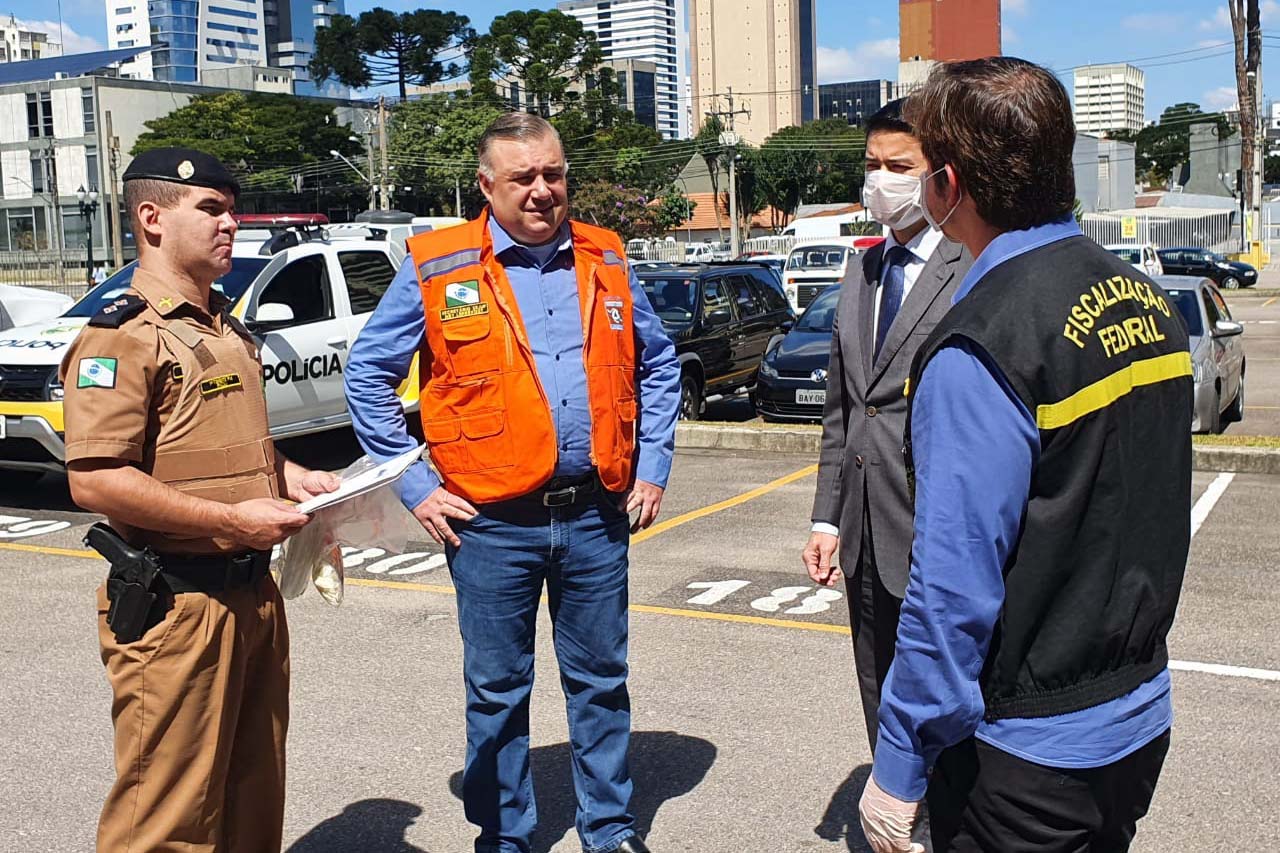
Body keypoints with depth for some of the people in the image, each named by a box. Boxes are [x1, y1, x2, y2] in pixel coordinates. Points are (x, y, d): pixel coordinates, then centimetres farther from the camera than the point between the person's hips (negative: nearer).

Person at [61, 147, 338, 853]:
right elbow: (94, 480, -22)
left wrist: (289, 477, 9)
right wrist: (232, 520, -22)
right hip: (172, 606, -9)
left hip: (254, 594, 9)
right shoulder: (123, 334, -13)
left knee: (255, 789, 19)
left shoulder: (228, 328, 16)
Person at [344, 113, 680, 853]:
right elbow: (368, 375, 1)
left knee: (602, 681, 13)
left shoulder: (606, 261, 6)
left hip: (597, 513, 3)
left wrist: (653, 466, 8)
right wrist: (415, 486, -3)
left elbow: (658, 365, 16)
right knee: (498, 691, 10)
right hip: (492, 521, -2)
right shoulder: (436, 268, -4)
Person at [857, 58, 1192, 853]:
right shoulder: (1148, 300, 2)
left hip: (1027, 758, -8)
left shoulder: (980, 347, -24)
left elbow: (955, 585, -25)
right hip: (1141, 720, 8)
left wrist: (898, 769, -16)